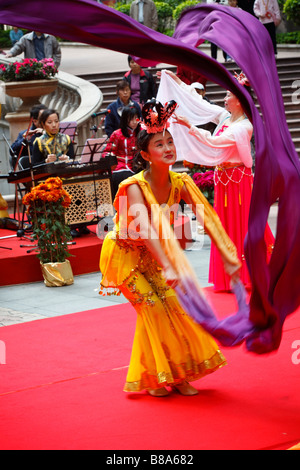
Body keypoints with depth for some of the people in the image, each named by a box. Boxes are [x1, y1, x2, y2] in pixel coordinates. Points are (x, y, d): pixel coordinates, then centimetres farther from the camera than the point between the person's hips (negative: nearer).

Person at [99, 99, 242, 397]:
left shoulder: (180, 183, -12)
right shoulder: (135, 187, -28)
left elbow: (208, 218, -14)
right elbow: (145, 231, -39)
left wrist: (230, 259, -21)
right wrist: (168, 268, -49)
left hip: (152, 255, 5)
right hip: (125, 254, -5)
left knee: (174, 303, -6)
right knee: (152, 305, -16)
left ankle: (178, 375, 8)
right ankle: (153, 378, -1)